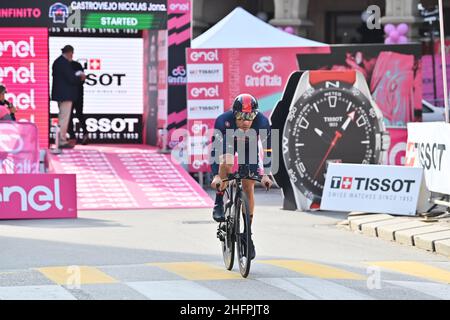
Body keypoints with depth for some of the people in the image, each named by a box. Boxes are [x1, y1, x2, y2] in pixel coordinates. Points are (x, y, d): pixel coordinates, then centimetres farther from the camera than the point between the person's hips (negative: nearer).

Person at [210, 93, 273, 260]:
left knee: (248, 187, -4)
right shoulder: (224, 120, -39)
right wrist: (216, 175, -48)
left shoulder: (262, 122, -36)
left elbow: (267, 148, -27)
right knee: (226, 163, -35)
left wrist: (266, 174, -36)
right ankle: (219, 204, -14)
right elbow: (215, 148, -39)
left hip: (249, 145, 1)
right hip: (229, 141, -1)